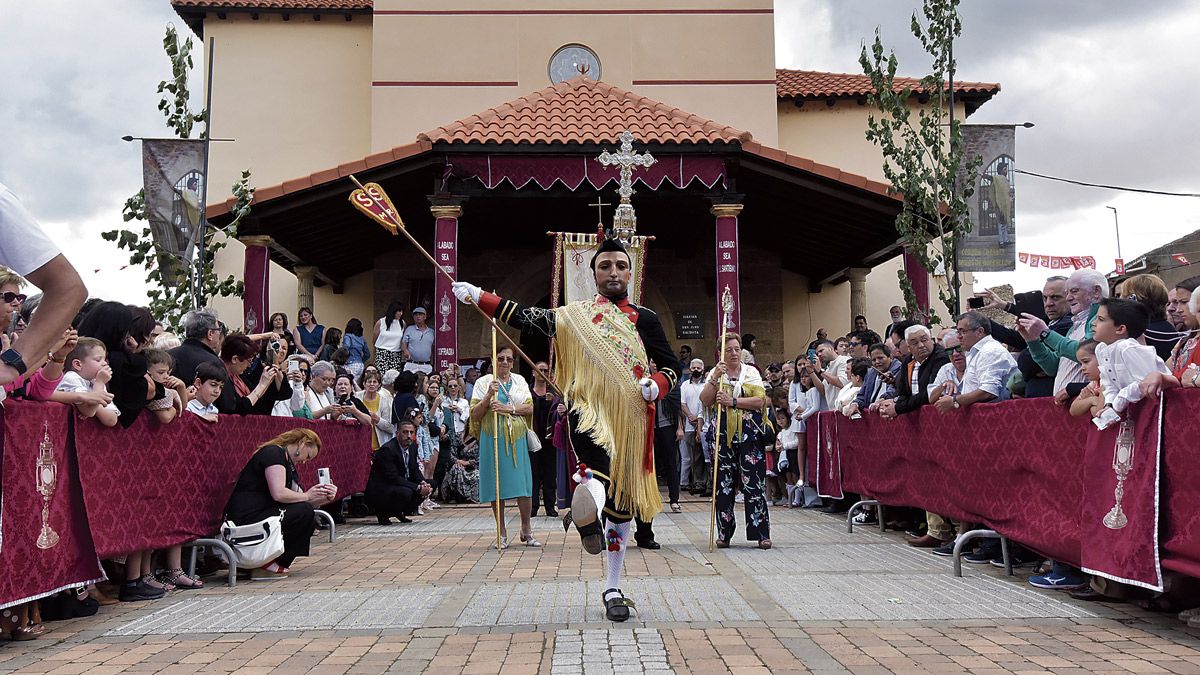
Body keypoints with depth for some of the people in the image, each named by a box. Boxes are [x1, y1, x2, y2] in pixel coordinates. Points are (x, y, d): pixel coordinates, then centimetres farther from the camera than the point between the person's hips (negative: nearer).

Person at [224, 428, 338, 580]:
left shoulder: (289, 466, 21)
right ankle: (266, 565, -12)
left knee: (310, 522, 5)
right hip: (246, 519, -10)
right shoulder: (273, 452, -10)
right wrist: (307, 496, -8)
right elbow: (279, 493, -22)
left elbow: (297, 497, 17)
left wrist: (325, 498, 1)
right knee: (304, 512, -16)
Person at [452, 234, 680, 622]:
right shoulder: (575, 316, 9)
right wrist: (479, 296, -1)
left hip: (629, 419, 2)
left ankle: (613, 588, 18)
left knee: (622, 502, 8)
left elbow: (671, 367, 11)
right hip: (588, 410, -2)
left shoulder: (645, 320, 10)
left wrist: (656, 385, -11)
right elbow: (527, 317, 5)